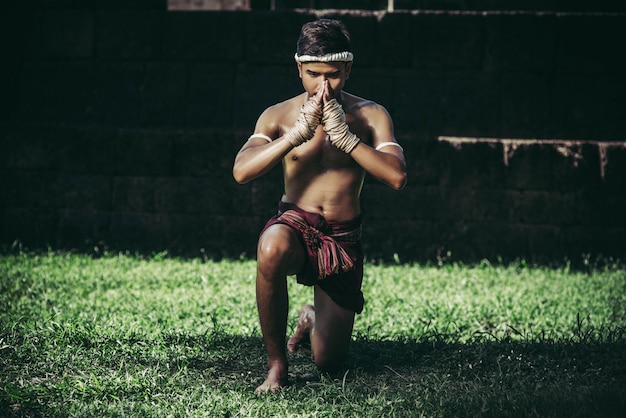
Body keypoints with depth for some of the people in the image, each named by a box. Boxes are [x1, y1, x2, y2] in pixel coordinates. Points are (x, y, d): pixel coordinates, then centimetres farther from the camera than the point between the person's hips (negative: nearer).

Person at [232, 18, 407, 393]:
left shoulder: (371, 116, -2)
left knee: (329, 362, 2)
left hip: (343, 238, 1)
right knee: (272, 250, -41)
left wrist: (344, 136, -25)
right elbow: (241, 172, -17)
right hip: (295, 224, -1)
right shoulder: (279, 115, -2)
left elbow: (397, 177, -18)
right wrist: (298, 134, -26)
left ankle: (311, 320, 42)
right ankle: (277, 364, -20)